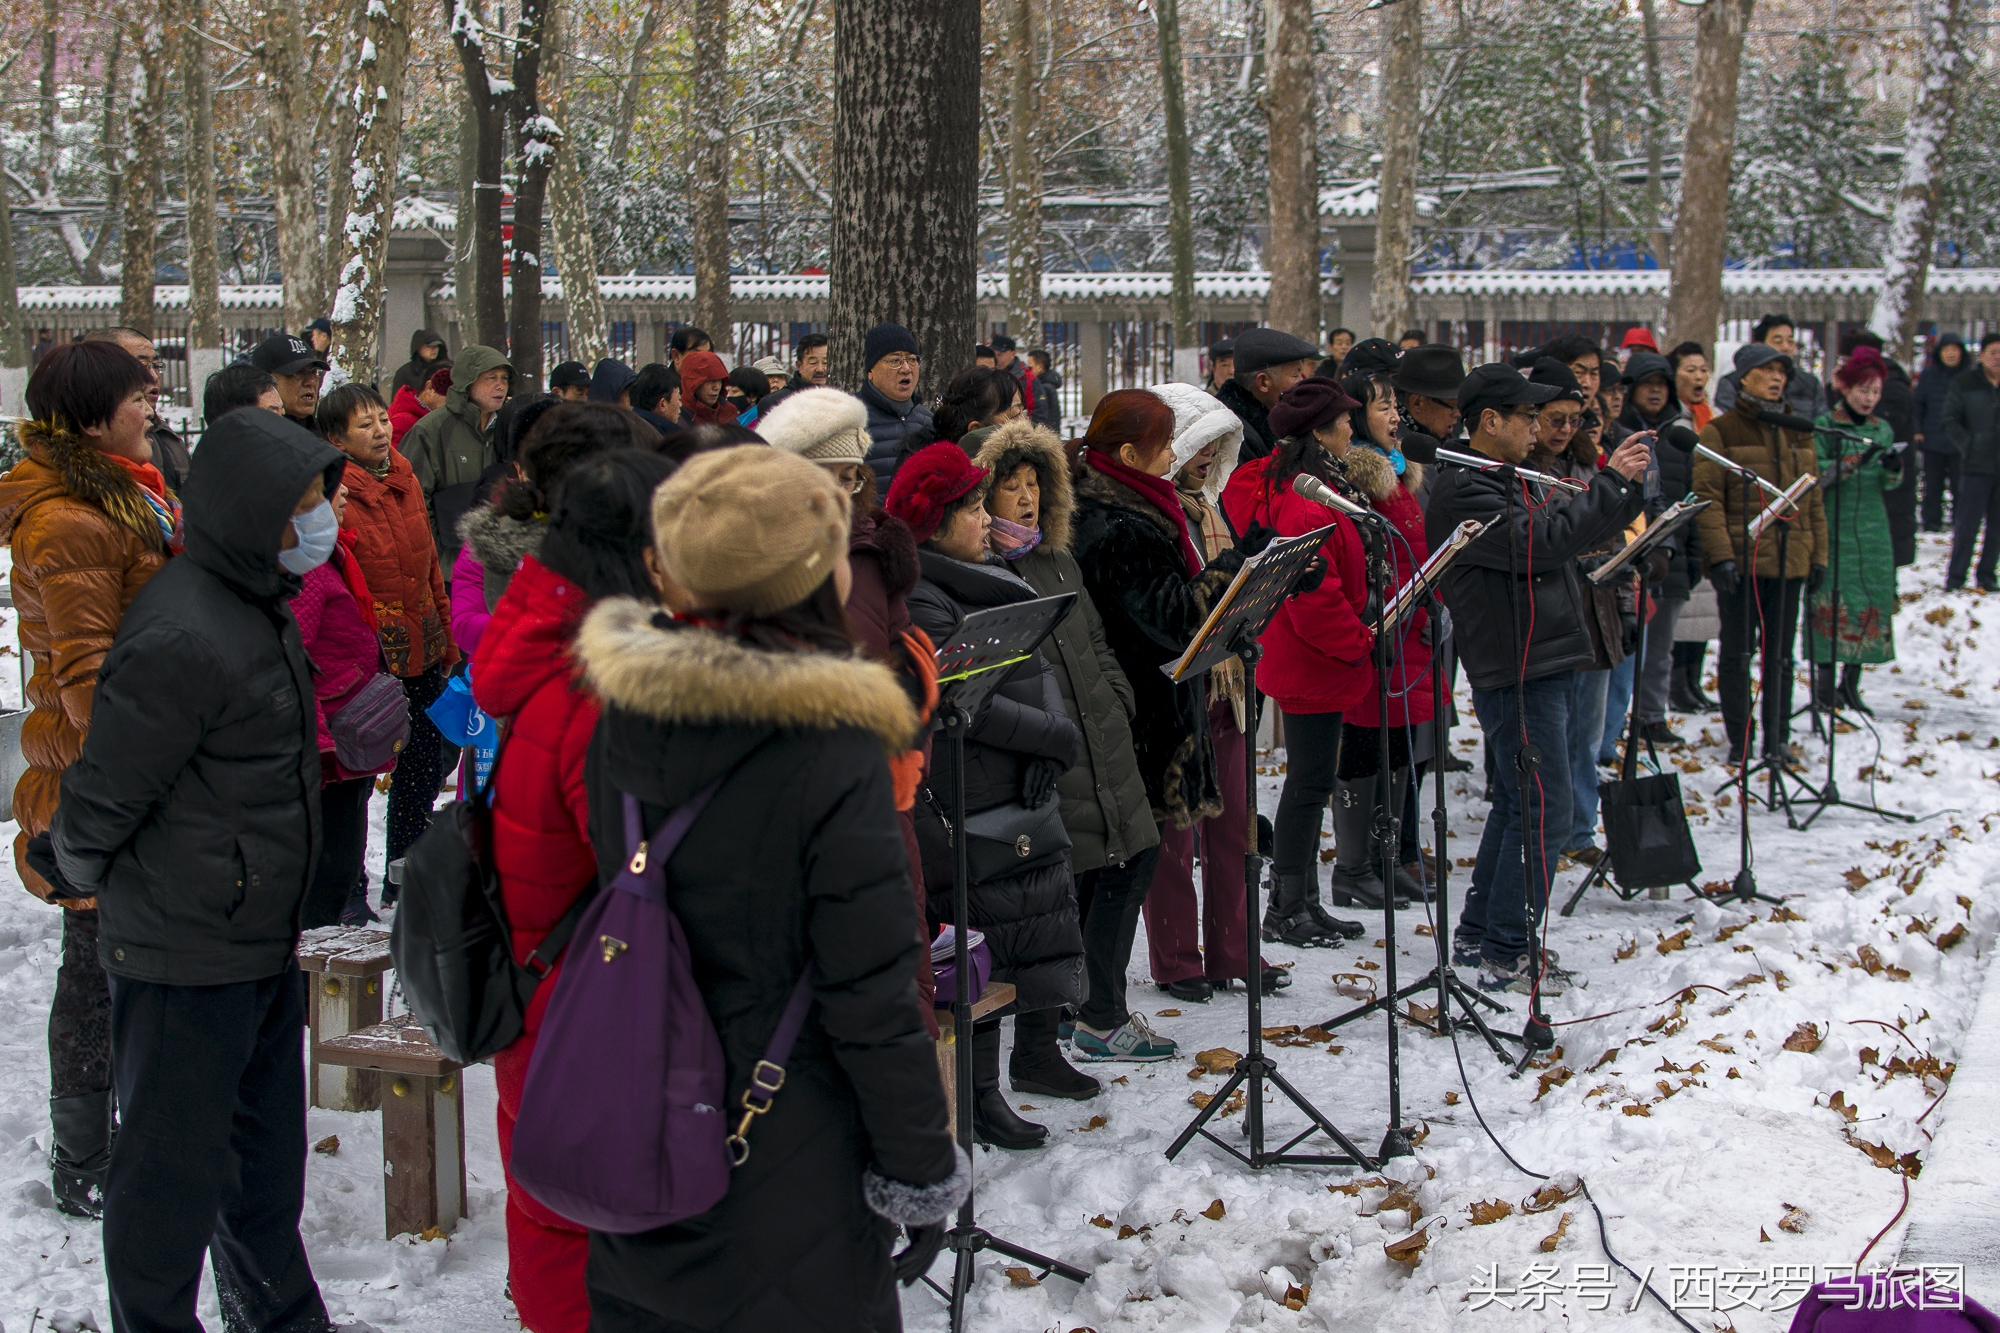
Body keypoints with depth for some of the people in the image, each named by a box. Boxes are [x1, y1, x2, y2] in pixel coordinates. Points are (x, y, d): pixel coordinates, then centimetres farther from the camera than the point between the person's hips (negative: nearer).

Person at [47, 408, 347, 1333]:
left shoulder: (259, 605, 6)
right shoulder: (181, 641, -27)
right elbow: (98, 803, -20)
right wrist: (84, 873, -2)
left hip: (261, 941, 10)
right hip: (186, 961, -10)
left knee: (269, 1149, 23)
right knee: (173, 1169, 7)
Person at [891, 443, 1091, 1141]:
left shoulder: (991, 583, 14)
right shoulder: (920, 602, -16)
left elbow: (1038, 670, 13)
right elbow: (968, 703, -22)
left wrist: (1052, 748, -1)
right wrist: (1058, 736, -15)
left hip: (1025, 790, 9)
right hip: (970, 806, -9)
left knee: (1048, 910, 17)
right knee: (990, 934, -4)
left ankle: (1037, 1047, 36)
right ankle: (977, 1096, 7)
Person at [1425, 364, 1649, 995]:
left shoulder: (1509, 481, 17)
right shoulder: (1462, 490, -15)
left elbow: (1565, 535, 22)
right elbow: (1537, 544, -26)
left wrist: (1627, 485, 11)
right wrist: (1611, 485, -23)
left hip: (1544, 665, 11)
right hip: (1516, 674, -11)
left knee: (1517, 804, 17)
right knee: (1542, 812, -8)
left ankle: (1478, 936, 26)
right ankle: (1507, 956, -1)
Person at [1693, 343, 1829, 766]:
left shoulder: (1798, 433, 14)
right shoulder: (1720, 432, -3)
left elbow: (1812, 500, 17)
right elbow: (1708, 498, -9)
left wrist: (1818, 555, 11)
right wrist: (1720, 555, -18)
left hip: (1789, 560, 5)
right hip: (1740, 559, -5)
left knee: (1780, 654, 9)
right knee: (1737, 651, 2)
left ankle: (1777, 739, 18)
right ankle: (1740, 741, 11)